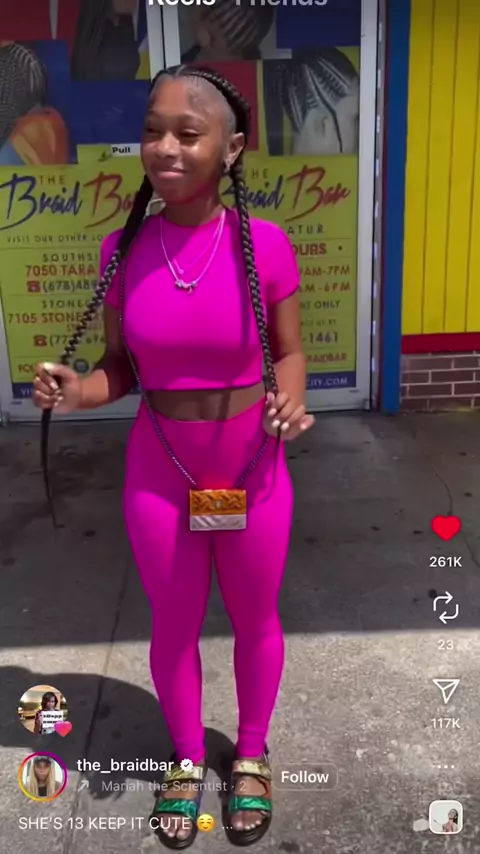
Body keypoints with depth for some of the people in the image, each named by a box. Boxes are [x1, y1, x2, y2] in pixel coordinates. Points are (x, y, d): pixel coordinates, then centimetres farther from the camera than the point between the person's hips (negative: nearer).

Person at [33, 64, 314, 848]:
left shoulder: (264, 244, -13)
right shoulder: (124, 250, -8)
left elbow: (289, 351, -2)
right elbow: (123, 365, 1)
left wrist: (287, 401, -23)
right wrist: (77, 391, -20)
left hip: (253, 476, -1)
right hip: (159, 477, 1)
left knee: (256, 621, 19)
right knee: (174, 624, 19)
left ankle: (251, 754, 47)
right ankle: (187, 757, 47)